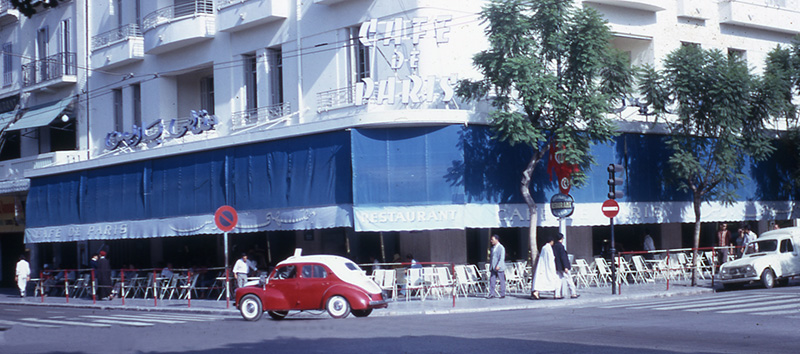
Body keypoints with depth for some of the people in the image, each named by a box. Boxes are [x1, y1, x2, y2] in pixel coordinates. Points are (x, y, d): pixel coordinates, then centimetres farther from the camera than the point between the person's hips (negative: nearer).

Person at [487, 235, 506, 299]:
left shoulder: (501, 248, -8)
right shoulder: (493, 248, 16)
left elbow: (502, 258, -15)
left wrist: (498, 266, -23)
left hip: (499, 268, -7)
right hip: (493, 268, 7)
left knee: (502, 281, 0)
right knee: (492, 280, 0)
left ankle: (503, 294, 5)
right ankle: (491, 294, 1)